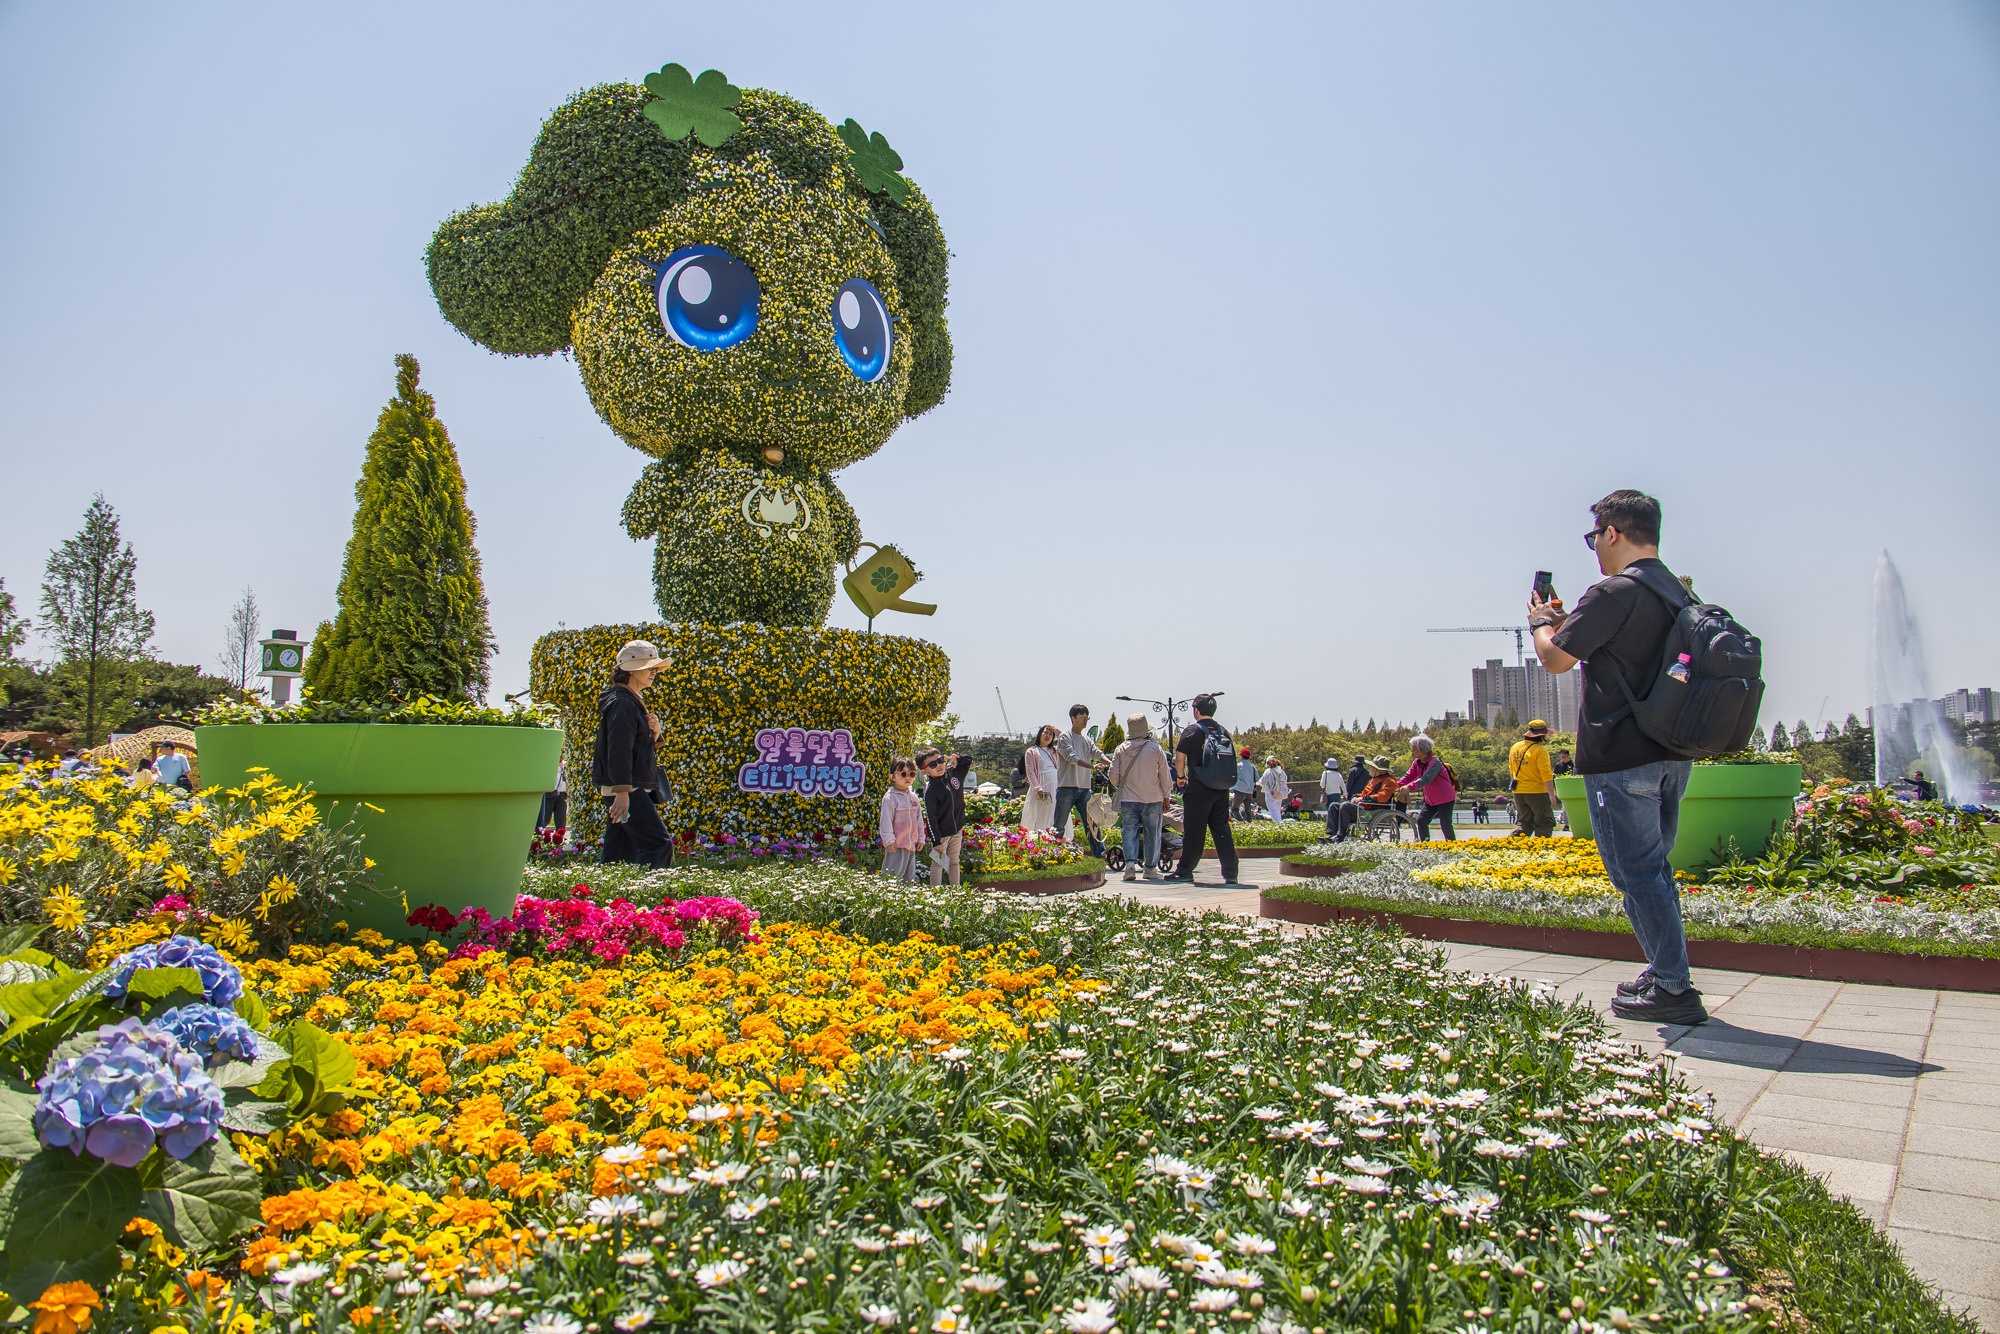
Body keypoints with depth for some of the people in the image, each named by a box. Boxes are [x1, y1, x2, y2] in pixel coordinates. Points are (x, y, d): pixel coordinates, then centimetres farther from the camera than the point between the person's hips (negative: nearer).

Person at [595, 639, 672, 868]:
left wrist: (655, 733, 1)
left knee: (619, 853, 9)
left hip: (634, 788, 10)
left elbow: (643, 745, 24)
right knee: (659, 845, -14)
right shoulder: (622, 703, -13)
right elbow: (618, 751, -21)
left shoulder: (634, 701, 18)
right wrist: (623, 793, -27)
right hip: (626, 789, -10)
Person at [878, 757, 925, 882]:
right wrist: (889, 840, -16)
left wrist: (920, 838, 16)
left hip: (911, 844, 7)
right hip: (896, 844, -7)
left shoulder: (914, 798, 11)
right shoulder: (890, 798, -10)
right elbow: (886, 820, -12)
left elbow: (919, 819, 17)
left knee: (910, 876, 14)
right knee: (892, 876, -6)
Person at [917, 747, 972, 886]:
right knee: (938, 864, 7)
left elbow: (968, 761, 12)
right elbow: (930, 817, -19)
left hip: (957, 830, 5)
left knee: (954, 862, 17)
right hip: (941, 833, -5)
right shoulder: (929, 790, -21)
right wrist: (936, 841, -18)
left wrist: (956, 759, -11)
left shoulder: (953, 772, -5)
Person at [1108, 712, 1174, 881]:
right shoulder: (1156, 749, -4)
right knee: (1152, 834, 8)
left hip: (1128, 799, 1)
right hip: (1153, 798, -1)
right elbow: (1165, 776, 1)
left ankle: (1130, 863, -10)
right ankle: (1151, 868, 13)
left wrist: (1120, 787, 21)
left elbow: (1114, 776, 1)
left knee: (1130, 832, 6)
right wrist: (1166, 796, 12)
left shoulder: (1121, 750, -1)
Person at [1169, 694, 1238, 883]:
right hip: (1222, 789, 5)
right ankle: (1230, 873, 3)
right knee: (1222, 830, 7)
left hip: (1198, 790, -5)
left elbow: (1179, 756, -10)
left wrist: (1180, 776, 5)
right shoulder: (1222, 730, 9)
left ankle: (1185, 871, 8)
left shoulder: (1192, 730, -6)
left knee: (1194, 832, 1)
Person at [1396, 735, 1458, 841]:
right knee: (1421, 821, -3)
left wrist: (1409, 787, -48)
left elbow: (1426, 778, -37)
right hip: (1430, 800, 8)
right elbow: (1409, 776, -1)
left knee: (1445, 825, -3)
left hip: (1445, 799, -8)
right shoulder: (1417, 762, 2)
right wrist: (1396, 786, -18)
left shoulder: (1435, 761, -24)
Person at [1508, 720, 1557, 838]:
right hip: (1537, 793, -6)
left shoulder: (1515, 747, 8)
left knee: (1526, 821, 14)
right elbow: (1546, 775, -18)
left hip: (1518, 793, 6)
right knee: (1544, 824, 5)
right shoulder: (1540, 751, -13)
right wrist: (1552, 795, -17)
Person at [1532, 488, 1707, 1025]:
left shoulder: (1612, 592, -15)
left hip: (1621, 757, -9)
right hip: (1672, 754, 9)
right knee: (1655, 867, 18)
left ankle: (1673, 990, 0)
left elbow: (1556, 659, -12)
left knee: (1636, 872, -3)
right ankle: (1665, 973, 26)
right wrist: (1565, 619, 21)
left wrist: (1542, 621, 7)